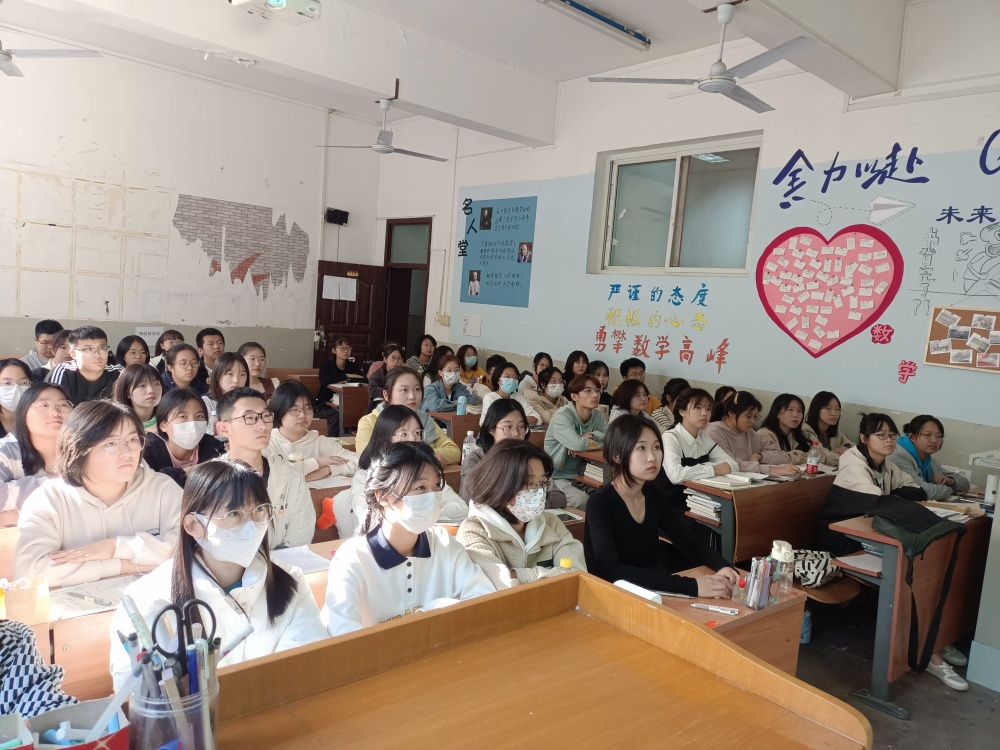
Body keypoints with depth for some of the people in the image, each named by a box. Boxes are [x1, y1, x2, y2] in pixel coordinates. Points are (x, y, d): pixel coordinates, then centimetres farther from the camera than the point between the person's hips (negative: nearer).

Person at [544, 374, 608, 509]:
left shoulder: (597, 415, 3)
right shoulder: (562, 416, -18)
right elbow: (577, 444, -33)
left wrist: (592, 436, -20)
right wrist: (601, 440, -15)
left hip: (584, 475, 6)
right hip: (558, 477, -6)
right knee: (582, 501, -30)